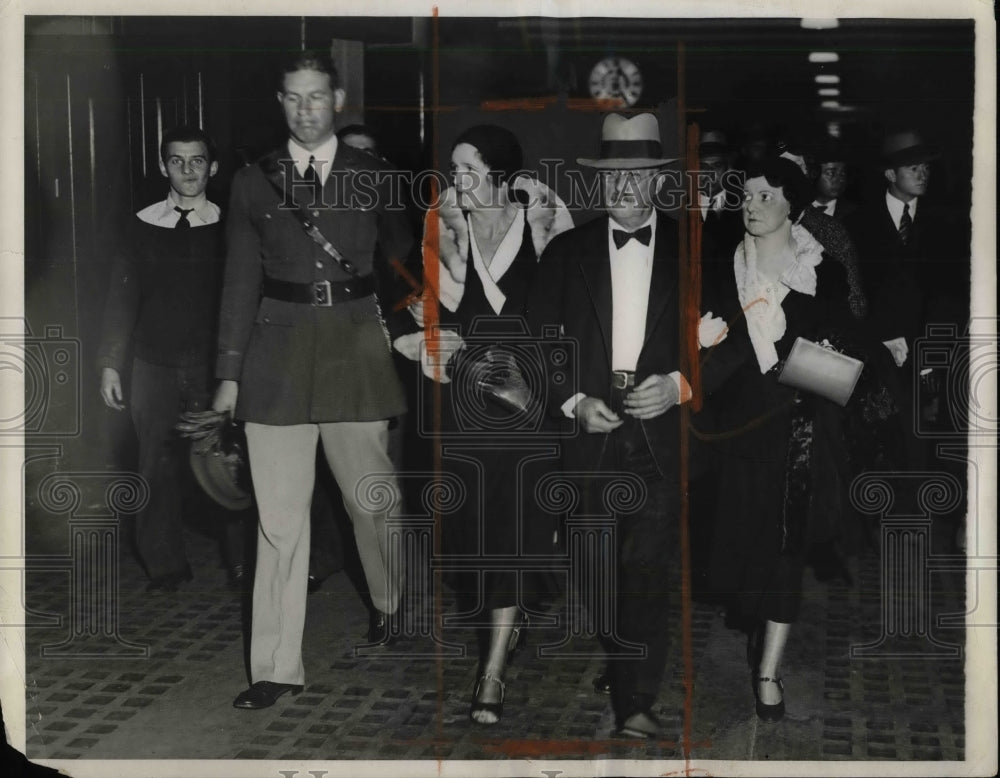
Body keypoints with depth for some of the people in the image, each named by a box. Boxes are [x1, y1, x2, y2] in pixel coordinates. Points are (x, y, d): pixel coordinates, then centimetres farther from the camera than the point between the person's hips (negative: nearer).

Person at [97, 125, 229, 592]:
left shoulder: (226, 227, 2)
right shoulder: (143, 227, 5)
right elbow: (122, 298, 7)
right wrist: (110, 364, 2)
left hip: (212, 366, -1)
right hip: (155, 368, 2)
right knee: (157, 468, 3)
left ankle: (242, 561, 10)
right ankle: (165, 566, 14)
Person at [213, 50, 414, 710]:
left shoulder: (373, 177, 5)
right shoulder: (254, 182, 6)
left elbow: (402, 255, 15)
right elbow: (240, 281, 7)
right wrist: (229, 374, 5)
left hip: (356, 347, 0)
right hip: (278, 352, 0)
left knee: (373, 496, 8)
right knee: (279, 517, -1)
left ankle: (391, 602, 39)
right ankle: (278, 668, 4)